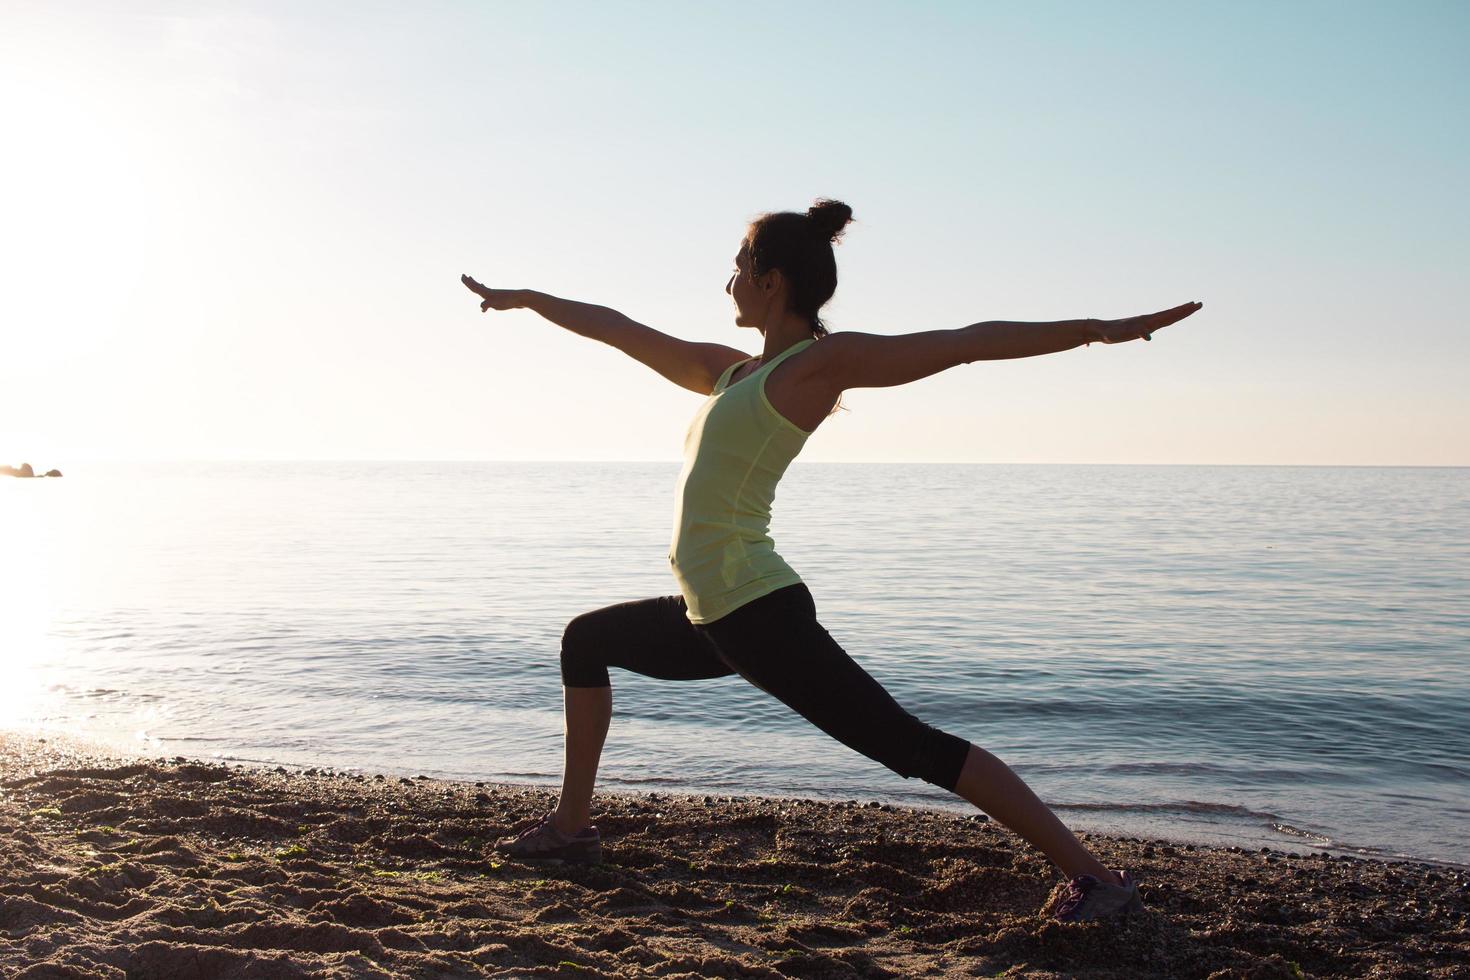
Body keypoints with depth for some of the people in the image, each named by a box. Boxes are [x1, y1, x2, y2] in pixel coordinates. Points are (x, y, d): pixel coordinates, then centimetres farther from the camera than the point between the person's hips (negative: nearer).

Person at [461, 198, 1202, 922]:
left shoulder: (821, 362, -7)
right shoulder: (730, 372, 17)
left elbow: (967, 342, -11)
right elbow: (623, 332, 28)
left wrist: (1101, 330, -19)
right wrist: (526, 299, 37)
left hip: (758, 615, -10)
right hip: (711, 617, 10)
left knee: (914, 748, -12)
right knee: (585, 640, 25)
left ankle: (1095, 877, -6)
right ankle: (571, 827, 33)